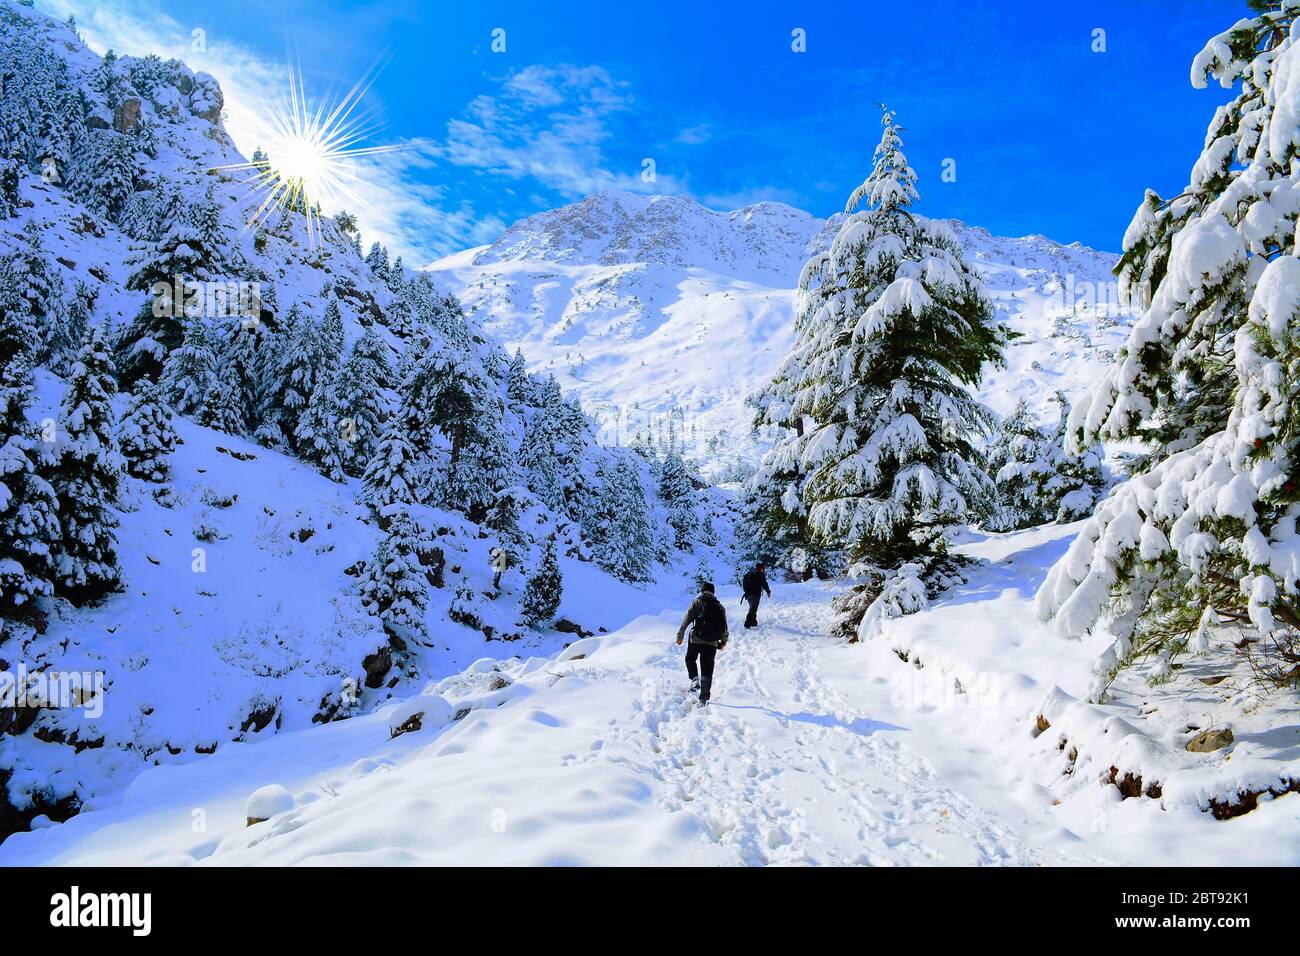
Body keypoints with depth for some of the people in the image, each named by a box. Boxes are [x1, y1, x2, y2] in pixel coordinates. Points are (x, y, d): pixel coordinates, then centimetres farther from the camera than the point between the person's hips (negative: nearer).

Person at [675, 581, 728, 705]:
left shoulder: (697, 602, 1)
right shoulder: (720, 606, 11)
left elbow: (687, 619, -6)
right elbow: (724, 626, 13)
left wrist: (680, 635, -3)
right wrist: (724, 641, 26)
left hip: (696, 639, -2)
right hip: (712, 643, 2)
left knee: (690, 659, 24)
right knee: (707, 670, 7)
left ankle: (695, 679, 2)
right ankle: (704, 697, 3)